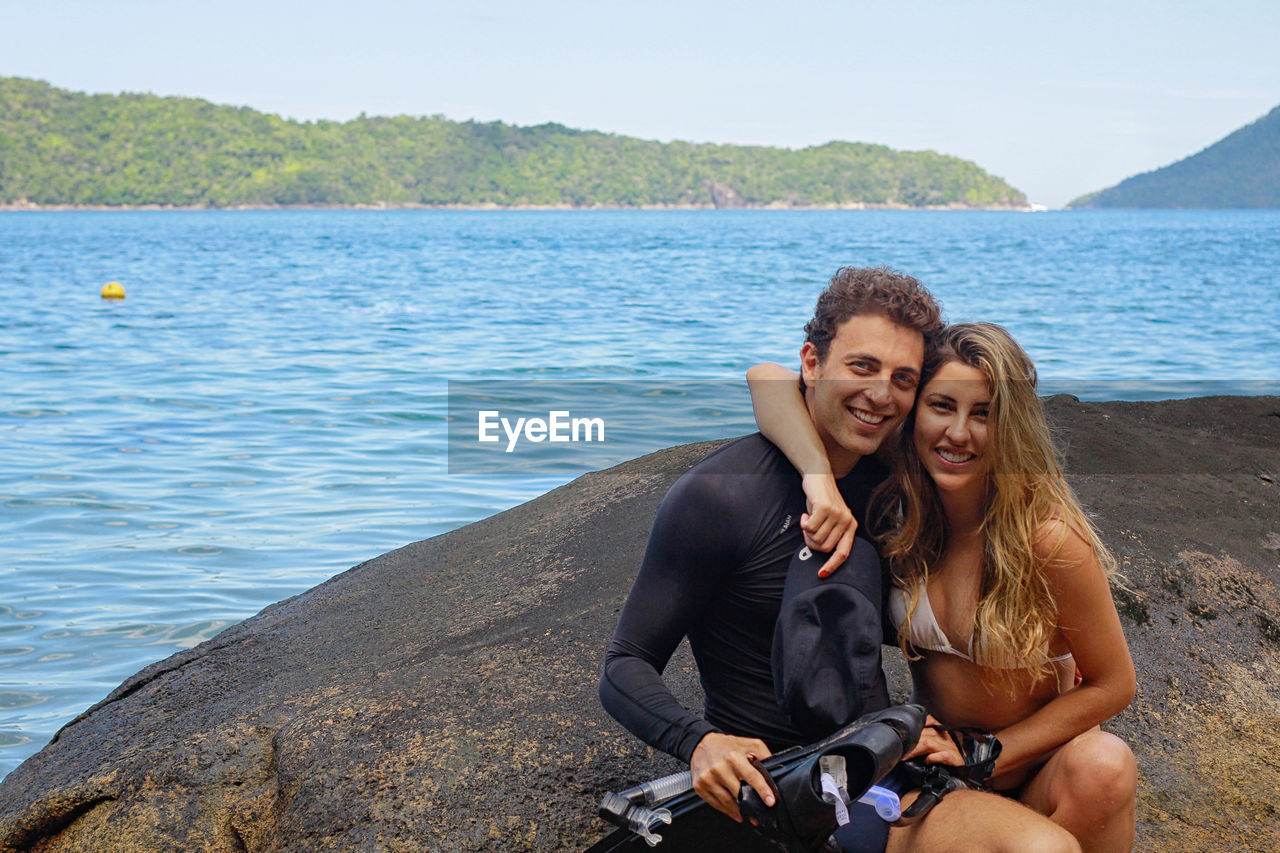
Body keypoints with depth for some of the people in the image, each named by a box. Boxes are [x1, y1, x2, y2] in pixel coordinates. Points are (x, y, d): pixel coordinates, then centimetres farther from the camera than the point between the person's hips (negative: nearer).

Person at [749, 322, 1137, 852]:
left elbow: (1111, 686, -9)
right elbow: (766, 380, -14)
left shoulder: (1047, 537, -20)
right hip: (932, 756, 2)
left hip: (1039, 765, -2)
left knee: (1103, 765, -34)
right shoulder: (895, 502, -11)